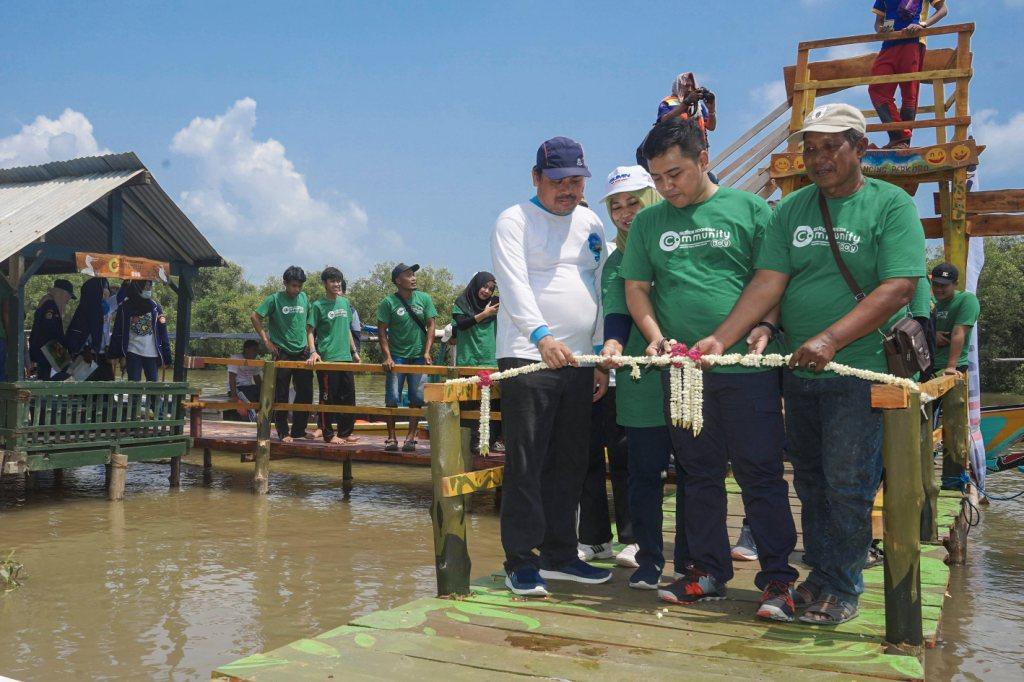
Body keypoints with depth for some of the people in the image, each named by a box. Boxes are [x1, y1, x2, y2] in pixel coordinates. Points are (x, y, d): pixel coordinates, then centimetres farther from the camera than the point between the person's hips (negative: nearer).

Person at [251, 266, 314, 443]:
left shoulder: (304, 298, 7)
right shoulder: (274, 299, -6)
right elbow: (255, 317, -6)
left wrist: (309, 343, 11)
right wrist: (266, 341, -8)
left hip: (302, 353, 5)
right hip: (282, 353, -4)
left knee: (306, 394, 6)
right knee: (281, 395, 0)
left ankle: (299, 430, 19)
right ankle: (283, 432, 10)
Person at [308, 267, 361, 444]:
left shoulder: (345, 303, 12)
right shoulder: (318, 305, -5)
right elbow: (310, 331, -6)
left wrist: (354, 351, 19)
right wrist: (313, 352, -20)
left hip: (345, 357, 6)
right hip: (326, 358, -6)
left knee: (348, 396, 9)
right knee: (328, 398, -1)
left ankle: (345, 432, 19)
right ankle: (328, 435, 9)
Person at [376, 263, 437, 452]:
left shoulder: (424, 299, 2)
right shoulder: (388, 302, -5)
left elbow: (430, 326, 4)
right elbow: (381, 331, -4)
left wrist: (427, 352, -5)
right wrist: (387, 357, -11)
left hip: (419, 356, 2)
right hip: (396, 357, -2)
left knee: (417, 399, 0)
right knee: (392, 399, -3)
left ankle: (411, 437, 9)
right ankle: (391, 437, 7)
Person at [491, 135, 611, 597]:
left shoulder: (592, 225, 16)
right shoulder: (514, 221, -2)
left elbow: (601, 291, 17)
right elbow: (514, 284, -16)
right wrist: (541, 336, -32)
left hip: (578, 362, 6)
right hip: (527, 358, -6)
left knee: (570, 465, 11)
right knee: (526, 465, -5)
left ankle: (559, 555, 22)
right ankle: (521, 563, 5)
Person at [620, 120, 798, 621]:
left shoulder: (749, 209, 4)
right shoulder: (648, 222, 13)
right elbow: (636, 287, 14)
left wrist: (766, 325, -14)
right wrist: (655, 334, -3)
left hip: (747, 367, -3)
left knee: (761, 475, 0)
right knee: (698, 475, 11)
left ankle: (777, 580, 10)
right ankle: (708, 571, 23)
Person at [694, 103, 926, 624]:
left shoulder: (891, 205, -4)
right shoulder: (790, 210, 7)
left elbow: (897, 289, -15)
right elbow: (767, 284, -1)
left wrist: (831, 338, -23)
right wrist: (719, 340, -14)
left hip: (860, 369, -4)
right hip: (799, 370, 5)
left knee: (847, 482, -2)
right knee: (809, 480, 12)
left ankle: (843, 586, 14)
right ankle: (819, 574, 26)